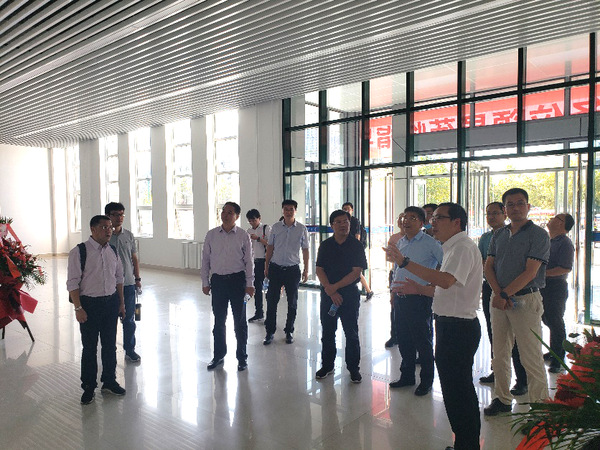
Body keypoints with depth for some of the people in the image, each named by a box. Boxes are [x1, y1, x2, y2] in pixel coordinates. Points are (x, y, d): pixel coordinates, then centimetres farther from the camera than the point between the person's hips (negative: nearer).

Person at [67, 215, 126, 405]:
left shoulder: (113, 251, 5)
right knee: (89, 347, 8)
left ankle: (109, 381, 32)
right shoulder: (79, 252, -12)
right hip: (90, 303, -5)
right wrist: (78, 308, -14)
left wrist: (121, 302, 12)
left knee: (110, 345, 15)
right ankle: (88, 387, 25)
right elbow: (73, 283, -11)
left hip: (111, 302, 5)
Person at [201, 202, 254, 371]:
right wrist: (205, 282, 6)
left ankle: (242, 357, 22)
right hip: (217, 280, 2)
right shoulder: (211, 235, 4)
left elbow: (249, 261, 0)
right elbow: (205, 259, 8)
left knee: (240, 321, 7)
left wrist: (249, 284, -4)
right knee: (219, 320, 11)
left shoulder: (243, 236, -2)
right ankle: (218, 355, 28)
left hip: (237, 280, -2)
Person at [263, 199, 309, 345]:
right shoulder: (275, 227, 3)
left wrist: (306, 270, 4)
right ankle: (270, 332, 13)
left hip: (293, 269, 0)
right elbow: (270, 247, 9)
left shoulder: (302, 229, 0)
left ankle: (289, 331, 22)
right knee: (272, 300, 1)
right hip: (275, 268, 1)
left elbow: (305, 250, 5)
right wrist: (266, 267, 7)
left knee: (292, 303, 8)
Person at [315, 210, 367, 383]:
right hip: (328, 294, 3)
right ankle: (327, 365, 25)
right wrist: (329, 290, -13)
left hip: (350, 293, -3)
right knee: (327, 332, 10)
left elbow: (356, 272, -11)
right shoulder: (325, 245, 5)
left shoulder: (356, 245, -4)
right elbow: (319, 270, 1)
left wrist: (335, 287, -15)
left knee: (351, 333, 4)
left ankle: (353, 368, 19)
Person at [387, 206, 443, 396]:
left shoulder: (430, 243, -8)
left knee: (422, 341, 3)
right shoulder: (400, 243, 13)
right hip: (400, 298, 6)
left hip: (419, 298, -6)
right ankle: (407, 376, 30)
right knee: (403, 339, 14)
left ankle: (426, 381, 19)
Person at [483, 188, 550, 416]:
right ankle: (502, 399, 24)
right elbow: (489, 266, 7)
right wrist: (497, 293, -9)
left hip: (525, 300, -5)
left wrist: (505, 294, -16)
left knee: (531, 357, -1)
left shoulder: (538, 235, -5)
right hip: (499, 299, 6)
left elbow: (530, 272, -13)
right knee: (499, 354, 11)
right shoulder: (498, 235, 12)